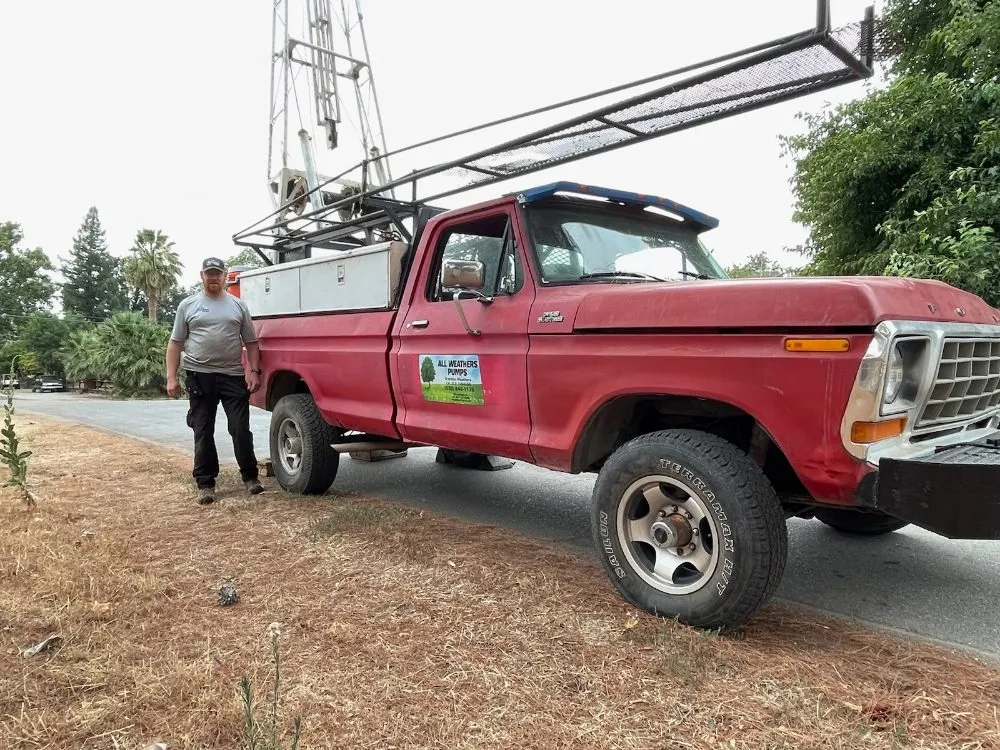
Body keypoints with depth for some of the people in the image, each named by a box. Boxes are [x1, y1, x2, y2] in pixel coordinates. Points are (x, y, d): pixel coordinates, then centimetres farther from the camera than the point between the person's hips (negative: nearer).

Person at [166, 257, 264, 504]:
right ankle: (205, 483, 14)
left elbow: (251, 342, 9)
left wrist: (254, 371, -3)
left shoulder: (238, 305, 9)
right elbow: (175, 344, 7)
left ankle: (250, 477, 15)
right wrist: (171, 377, -1)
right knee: (203, 433, 5)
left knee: (241, 430, 1)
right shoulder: (188, 305, 8)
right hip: (200, 375, 0)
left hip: (234, 375, 0)